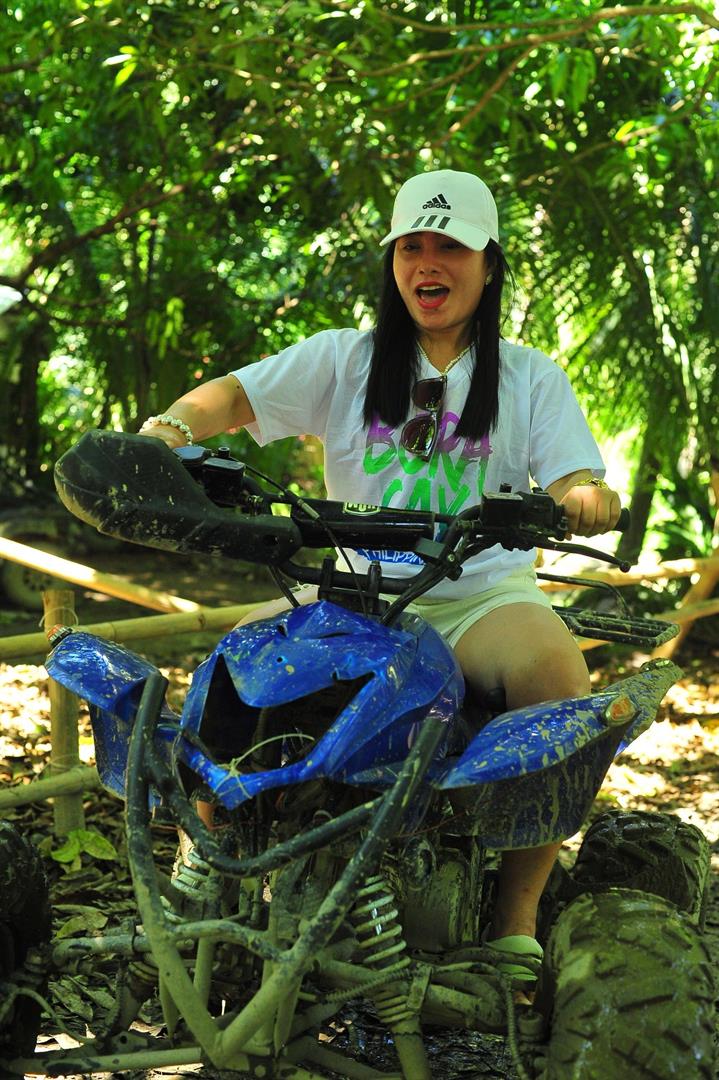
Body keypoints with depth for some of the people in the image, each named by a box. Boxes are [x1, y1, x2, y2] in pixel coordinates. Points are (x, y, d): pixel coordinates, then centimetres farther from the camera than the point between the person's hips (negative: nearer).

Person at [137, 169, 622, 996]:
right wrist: (170, 427, -27)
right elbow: (234, 396, -3)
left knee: (561, 682, -32)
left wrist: (583, 498, -27)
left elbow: (582, 486, 0)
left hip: (484, 594, -1)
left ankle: (516, 914, -21)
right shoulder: (345, 361, 11)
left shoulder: (530, 378, 11)